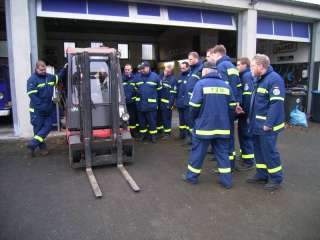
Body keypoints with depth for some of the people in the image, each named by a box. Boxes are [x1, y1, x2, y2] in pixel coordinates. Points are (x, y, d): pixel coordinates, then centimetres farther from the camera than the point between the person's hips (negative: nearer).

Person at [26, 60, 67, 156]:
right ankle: (42, 148, 12)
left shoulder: (49, 77, 8)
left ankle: (32, 144, 9)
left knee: (48, 126, 2)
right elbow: (32, 96, -17)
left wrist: (64, 69, 12)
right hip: (37, 109, -6)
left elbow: (59, 77, 28)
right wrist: (42, 106, -21)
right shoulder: (32, 80, -11)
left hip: (48, 108, 6)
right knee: (38, 128, 3)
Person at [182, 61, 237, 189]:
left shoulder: (201, 84, -8)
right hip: (222, 126, 4)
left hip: (204, 126, -4)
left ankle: (192, 176, 23)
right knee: (223, 153, 13)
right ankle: (226, 179, 18)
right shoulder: (226, 85, 7)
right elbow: (231, 107, 6)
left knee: (198, 152, 9)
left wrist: (194, 118, 7)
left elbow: (194, 106, -11)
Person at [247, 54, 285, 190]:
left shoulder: (274, 79, -16)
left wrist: (269, 124, -24)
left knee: (269, 151, 1)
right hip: (257, 124, 9)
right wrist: (251, 118, 17)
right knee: (259, 150, 15)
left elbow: (277, 103, -23)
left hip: (267, 125, -9)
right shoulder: (260, 79, 14)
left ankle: (276, 179, 17)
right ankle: (262, 175, 29)